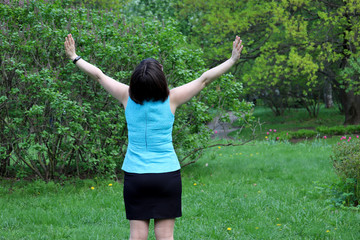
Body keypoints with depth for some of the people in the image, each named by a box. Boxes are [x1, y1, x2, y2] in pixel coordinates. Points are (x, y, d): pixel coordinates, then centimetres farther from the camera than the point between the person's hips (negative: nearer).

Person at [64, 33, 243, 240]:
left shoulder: (128, 97, -5)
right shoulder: (172, 99, -9)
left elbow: (98, 75, 8)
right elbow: (205, 79, -3)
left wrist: (75, 57, 22)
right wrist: (233, 60, 4)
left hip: (135, 175, 2)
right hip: (167, 175, -2)